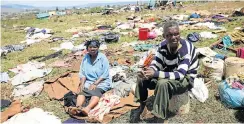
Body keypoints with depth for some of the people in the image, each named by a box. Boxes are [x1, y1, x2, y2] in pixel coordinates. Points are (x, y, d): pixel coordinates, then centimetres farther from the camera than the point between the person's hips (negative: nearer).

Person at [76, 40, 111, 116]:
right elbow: (82, 73, 7)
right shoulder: (85, 58, 8)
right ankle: (78, 107, -50)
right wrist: (82, 83, -11)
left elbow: (105, 74, -8)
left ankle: (88, 108, -57)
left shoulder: (102, 57, -3)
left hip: (101, 82, -3)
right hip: (89, 82, 4)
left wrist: (95, 84, -17)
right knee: (82, 91, -26)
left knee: (95, 92, -33)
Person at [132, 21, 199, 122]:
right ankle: (141, 107, 6)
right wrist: (148, 71, -35)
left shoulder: (185, 48, -27)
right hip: (170, 74, 6)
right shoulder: (163, 45, -9)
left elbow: (180, 75, -34)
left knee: (163, 83, -37)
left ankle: (160, 118, -22)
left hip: (185, 79, -6)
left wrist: (155, 74, -43)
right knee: (141, 77, -10)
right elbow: (156, 65, -10)